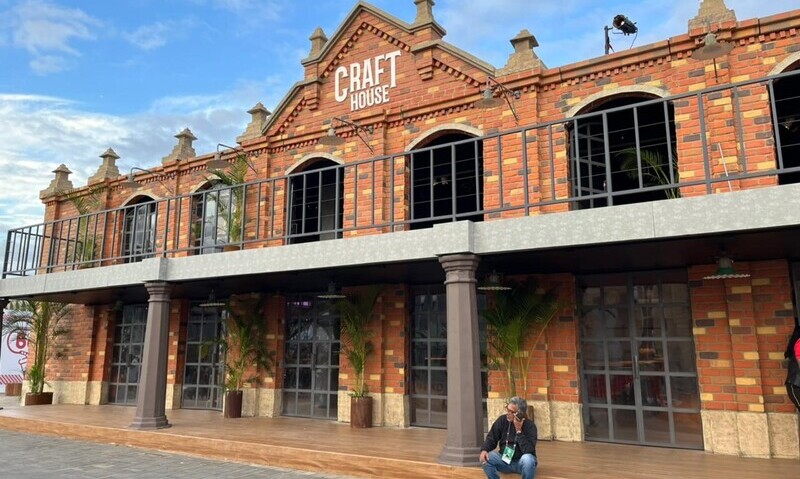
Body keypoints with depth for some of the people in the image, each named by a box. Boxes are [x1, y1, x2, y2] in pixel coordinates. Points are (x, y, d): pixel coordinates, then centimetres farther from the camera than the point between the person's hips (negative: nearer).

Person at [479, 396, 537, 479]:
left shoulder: (530, 425, -17)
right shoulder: (502, 420, -5)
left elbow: (528, 451, -27)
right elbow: (491, 439, 0)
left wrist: (519, 431, -31)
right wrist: (484, 450, -20)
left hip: (521, 462, -3)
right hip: (505, 460, 3)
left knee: (527, 459, -36)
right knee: (485, 458, -22)